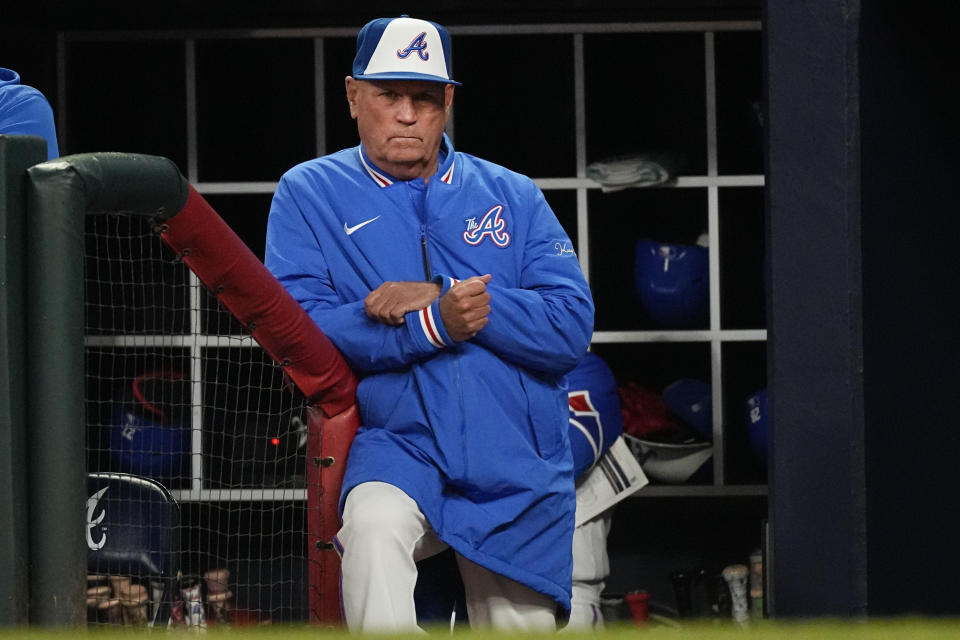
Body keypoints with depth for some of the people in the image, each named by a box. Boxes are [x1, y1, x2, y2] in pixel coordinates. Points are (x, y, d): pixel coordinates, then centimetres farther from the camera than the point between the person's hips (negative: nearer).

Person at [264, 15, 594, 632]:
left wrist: (445, 298, -14)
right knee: (375, 527, -36)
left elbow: (572, 326, -2)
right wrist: (437, 323, -20)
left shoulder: (512, 195, 11)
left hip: (520, 472, 3)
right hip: (396, 448, -3)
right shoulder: (311, 194, 5)